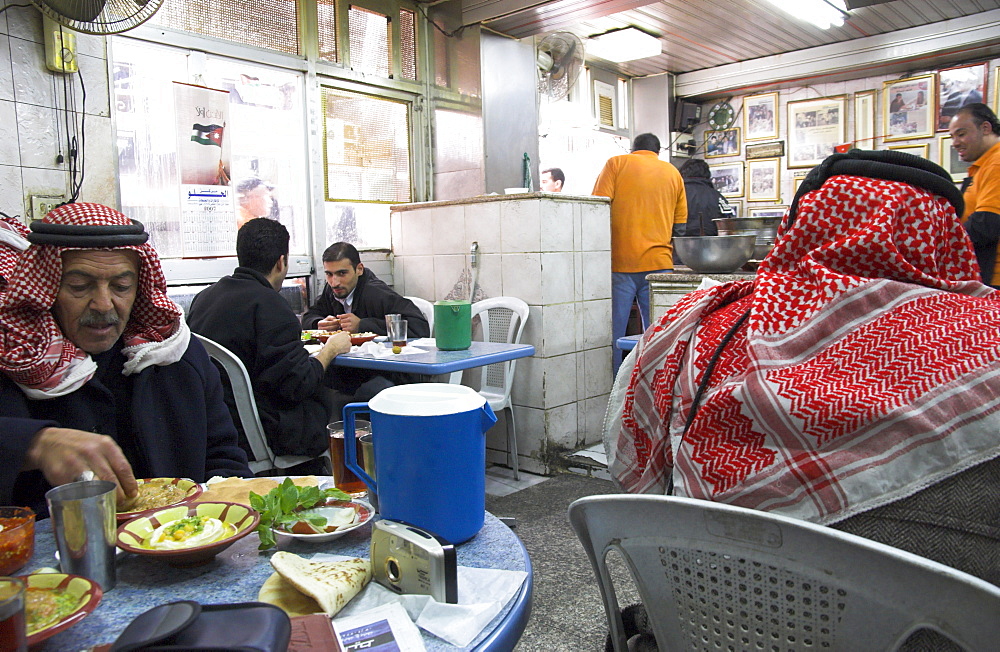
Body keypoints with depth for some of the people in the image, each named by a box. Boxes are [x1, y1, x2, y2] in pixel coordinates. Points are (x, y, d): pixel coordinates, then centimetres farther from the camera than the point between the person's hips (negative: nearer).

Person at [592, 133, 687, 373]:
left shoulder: (616, 163, 6)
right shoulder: (673, 173, 16)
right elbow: (680, 225, 15)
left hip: (620, 262, -3)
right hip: (659, 262, 3)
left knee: (613, 330, 0)